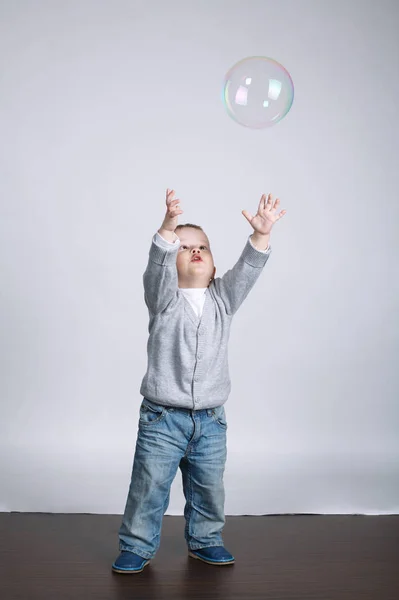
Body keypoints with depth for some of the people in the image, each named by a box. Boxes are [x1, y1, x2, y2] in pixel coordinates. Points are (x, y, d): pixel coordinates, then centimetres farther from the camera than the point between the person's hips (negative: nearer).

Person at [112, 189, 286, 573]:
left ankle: (204, 541, 36)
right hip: (162, 417, -3)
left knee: (209, 489, 15)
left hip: (210, 420, 3)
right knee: (148, 487, 4)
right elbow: (157, 268, -23)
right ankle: (138, 546, 22)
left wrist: (261, 235, -26)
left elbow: (245, 271, -9)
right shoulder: (164, 300, -4)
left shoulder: (222, 299, 5)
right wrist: (169, 227, -40)